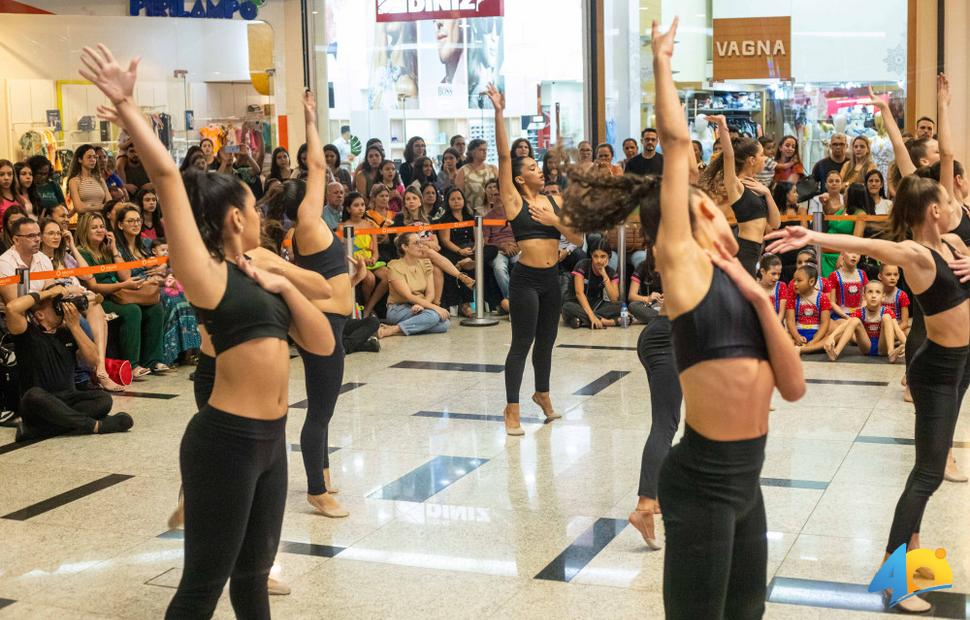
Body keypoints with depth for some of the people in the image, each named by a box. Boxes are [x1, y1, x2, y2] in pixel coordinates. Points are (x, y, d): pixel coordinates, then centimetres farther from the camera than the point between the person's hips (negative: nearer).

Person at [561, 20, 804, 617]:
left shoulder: (734, 283, 14)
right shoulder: (683, 262, -6)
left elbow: (793, 386, 6)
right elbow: (677, 140, -9)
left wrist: (760, 299, -2)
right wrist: (662, 62, 4)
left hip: (746, 478, 8)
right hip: (703, 480, -8)